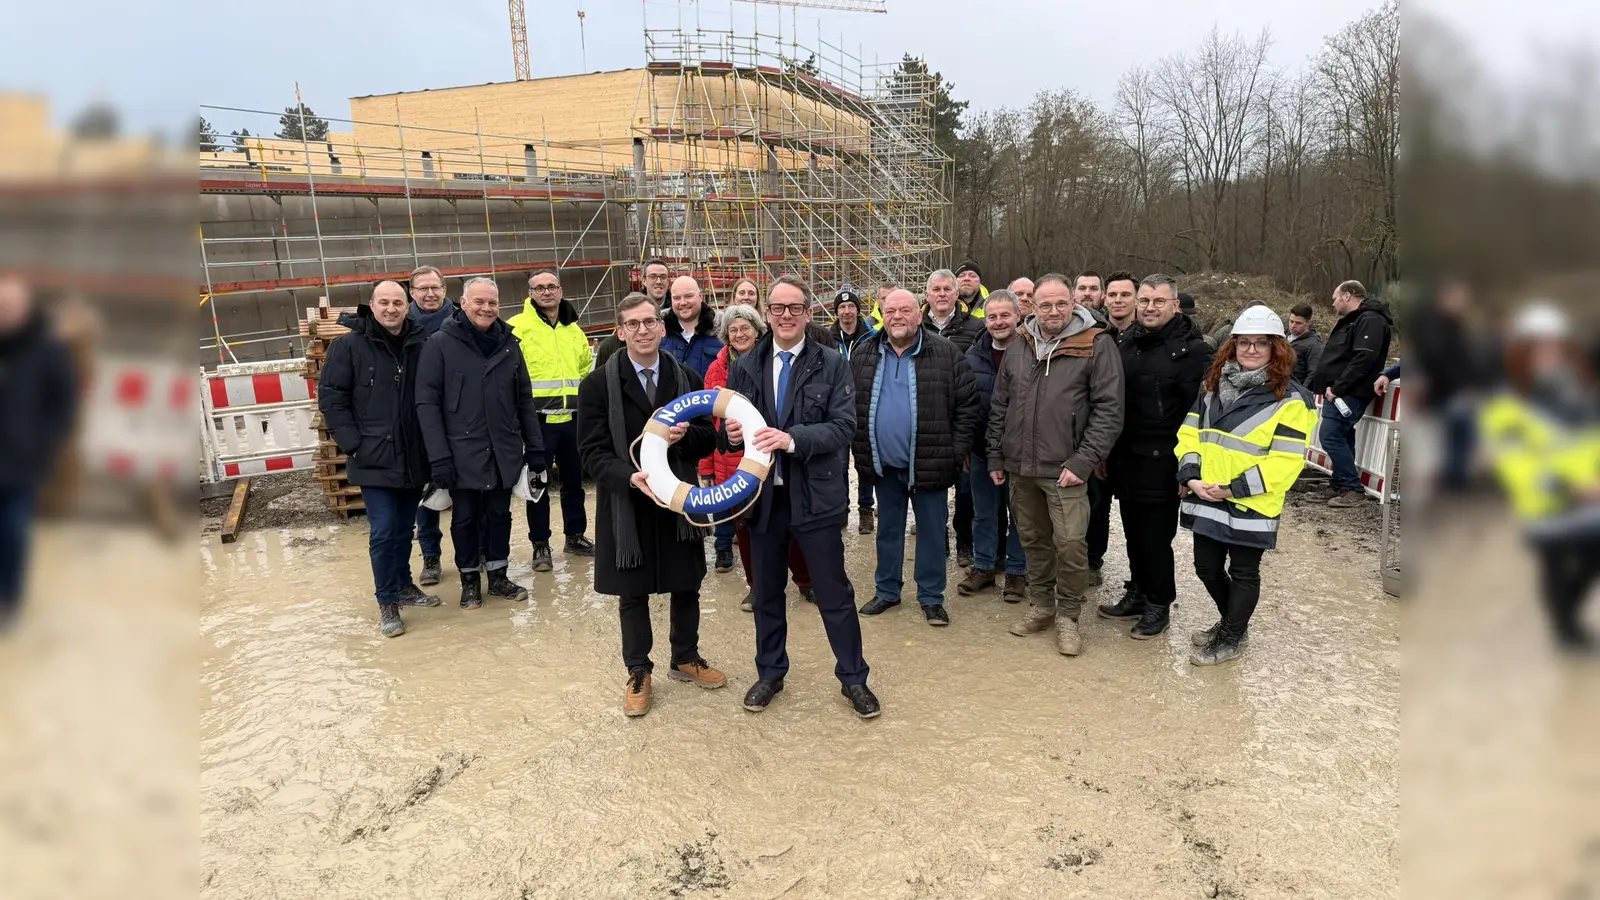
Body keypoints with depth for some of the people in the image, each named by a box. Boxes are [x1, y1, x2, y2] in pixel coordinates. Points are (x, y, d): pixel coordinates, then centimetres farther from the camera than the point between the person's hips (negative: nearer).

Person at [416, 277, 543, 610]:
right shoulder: (440, 344, -6)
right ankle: (469, 580, 25)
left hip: (503, 452, 3)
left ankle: (498, 576, 28)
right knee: (465, 519, 9)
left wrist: (535, 447, 5)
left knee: (499, 515, 14)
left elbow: (524, 400, 9)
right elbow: (426, 403, -10)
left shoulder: (508, 344, 6)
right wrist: (439, 456, -16)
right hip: (462, 453, -3)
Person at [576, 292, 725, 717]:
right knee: (633, 594, 11)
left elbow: (709, 440, 5)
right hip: (626, 503, -3)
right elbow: (593, 453, -11)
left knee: (687, 587, 15)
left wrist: (685, 436, -18)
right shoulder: (599, 384, -8)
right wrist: (631, 477, -29)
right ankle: (638, 672, 30)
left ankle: (685, 658, 38)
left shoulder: (687, 377, 2)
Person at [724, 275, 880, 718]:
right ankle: (770, 673, 34)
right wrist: (731, 432, -16)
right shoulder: (745, 367, 5)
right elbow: (731, 422, 8)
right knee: (766, 591, 16)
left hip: (815, 494, -3)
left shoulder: (833, 365, -3)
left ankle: (853, 678, 23)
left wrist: (793, 439, -26)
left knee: (834, 592, 6)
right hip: (764, 494, 3)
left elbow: (843, 426, -12)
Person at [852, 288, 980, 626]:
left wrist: (958, 450, -6)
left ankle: (931, 596, 22)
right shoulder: (864, 355, 3)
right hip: (884, 463, 3)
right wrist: (860, 450, 4)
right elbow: (849, 406, 9)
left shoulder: (945, 354, -6)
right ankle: (887, 591, 30)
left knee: (931, 531, 8)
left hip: (930, 463, -3)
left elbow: (968, 404, -4)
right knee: (888, 530, 16)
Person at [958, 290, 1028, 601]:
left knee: (1019, 513, 9)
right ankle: (983, 566, 28)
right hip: (981, 448, 4)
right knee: (983, 513, 14)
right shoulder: (974, 355, 3)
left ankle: (1017, 570, 23)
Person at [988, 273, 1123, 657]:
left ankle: (1068, 616, 14)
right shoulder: (1018, 348, 9)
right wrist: (996, 458, 12)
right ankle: (1040, 605, 31)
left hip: (1065, 470, -5)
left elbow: (1109, 409, -10)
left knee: (1071, 545, -4)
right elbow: (999, 407, 15)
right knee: (1034, 541, 15)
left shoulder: (1097, 345, -6)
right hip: (1020, 468, 5)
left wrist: (1084, 461, -15)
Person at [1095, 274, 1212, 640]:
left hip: (1162, 462, -6)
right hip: (1125, 457, 6)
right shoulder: (1125, 342, 10)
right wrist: (1106, 451, 13)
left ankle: (1159, 604, 18)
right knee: (1133, 531, 16)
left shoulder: (1190, 349, -9)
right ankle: (1138, 593, 31)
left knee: (1156, 535, 2)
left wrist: (1183, 458, -15)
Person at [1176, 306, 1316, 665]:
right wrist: (1191, 476, -8)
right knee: (1207, 567, 15)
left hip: (1251, 505, -5)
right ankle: (1232, 620, 40)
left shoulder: (1290, 399, -10)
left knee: (1243, 573, 10)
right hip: (1205, 498, 6)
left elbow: (1286, 459, -16)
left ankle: (1230, 639, 27)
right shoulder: (1215, 385, 8)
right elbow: (1190, 432, 8)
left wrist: (1235, 488, -21)